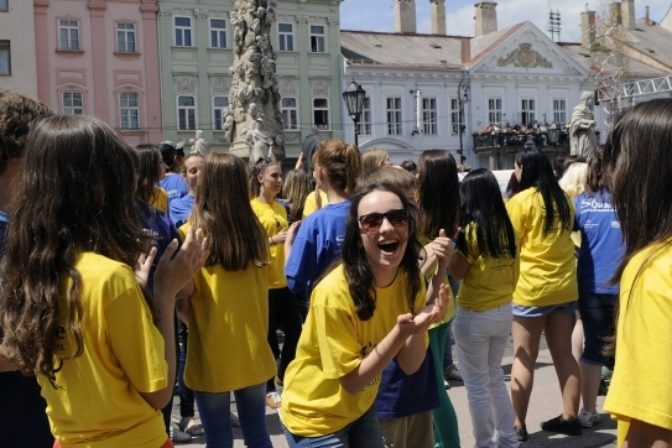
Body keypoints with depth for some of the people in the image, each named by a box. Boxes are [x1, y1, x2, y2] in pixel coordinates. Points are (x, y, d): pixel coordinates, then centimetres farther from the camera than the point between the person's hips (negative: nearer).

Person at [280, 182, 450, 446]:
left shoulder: (410, 279, -11)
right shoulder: (335, 292, -30)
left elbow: (409, 365, -9)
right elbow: (352, 381, -22)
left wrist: (420, 323, -28)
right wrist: (399, 333, -35)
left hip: (360, 410, 6)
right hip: (315, 419, -6)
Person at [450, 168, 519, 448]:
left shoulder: (472, 229, -15)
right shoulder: (506, 227, 4)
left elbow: (457, 272, -12)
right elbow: (512, 269, 9)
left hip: (474, 316, -7)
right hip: (504, 311, 7)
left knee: (477, 385, 5)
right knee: (495, 377, 20)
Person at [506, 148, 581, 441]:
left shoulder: (520, 201, -11)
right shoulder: (563, 200, 8)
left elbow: (510, 247, -10)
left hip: (530, 288, -6)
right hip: (564, 286, 6)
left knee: (524, 358, 1)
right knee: (563, 354, 12)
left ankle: (519, 425, 5)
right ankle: (570, 417, 18)